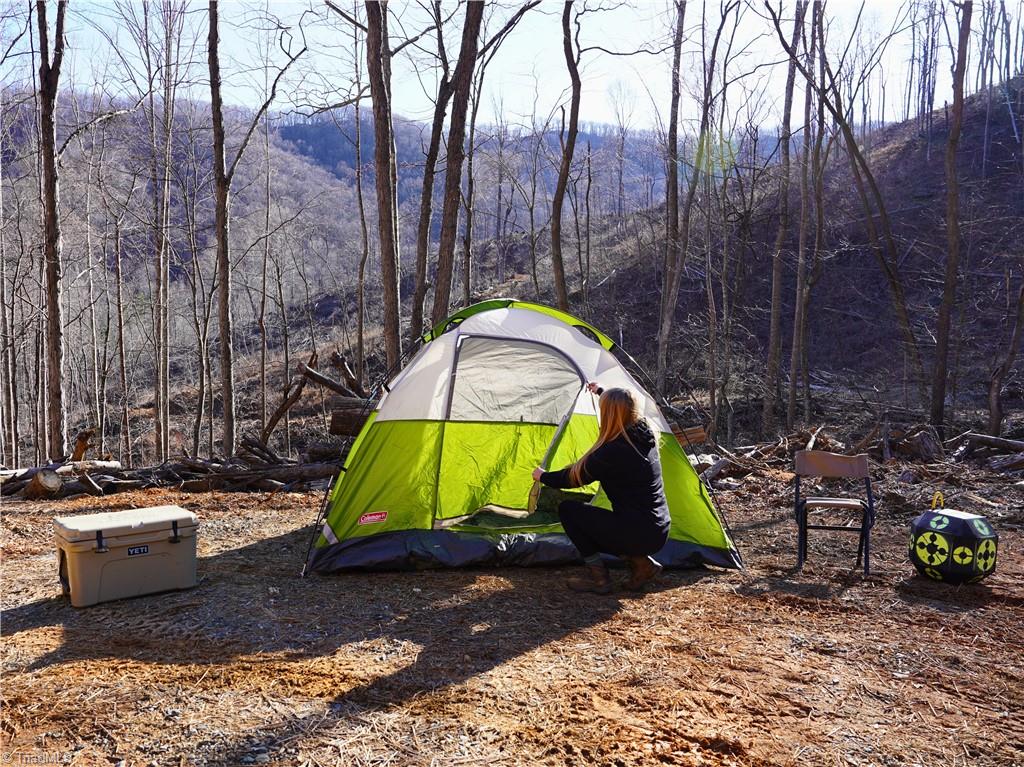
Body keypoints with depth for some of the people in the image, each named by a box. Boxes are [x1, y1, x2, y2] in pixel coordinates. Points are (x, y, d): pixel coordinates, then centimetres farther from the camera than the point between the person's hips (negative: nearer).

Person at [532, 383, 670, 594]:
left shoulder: (612, 452, -19)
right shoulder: (645, 434, 4)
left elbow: (575, 477, -4)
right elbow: (626, 410, 29)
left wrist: (543, 476, 15)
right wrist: (602, 393, 45)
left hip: (636, 533, -9)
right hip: (659, 534, 9)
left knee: (568, 509, 2)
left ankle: (597, 576, 3)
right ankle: (641, 562, 12)